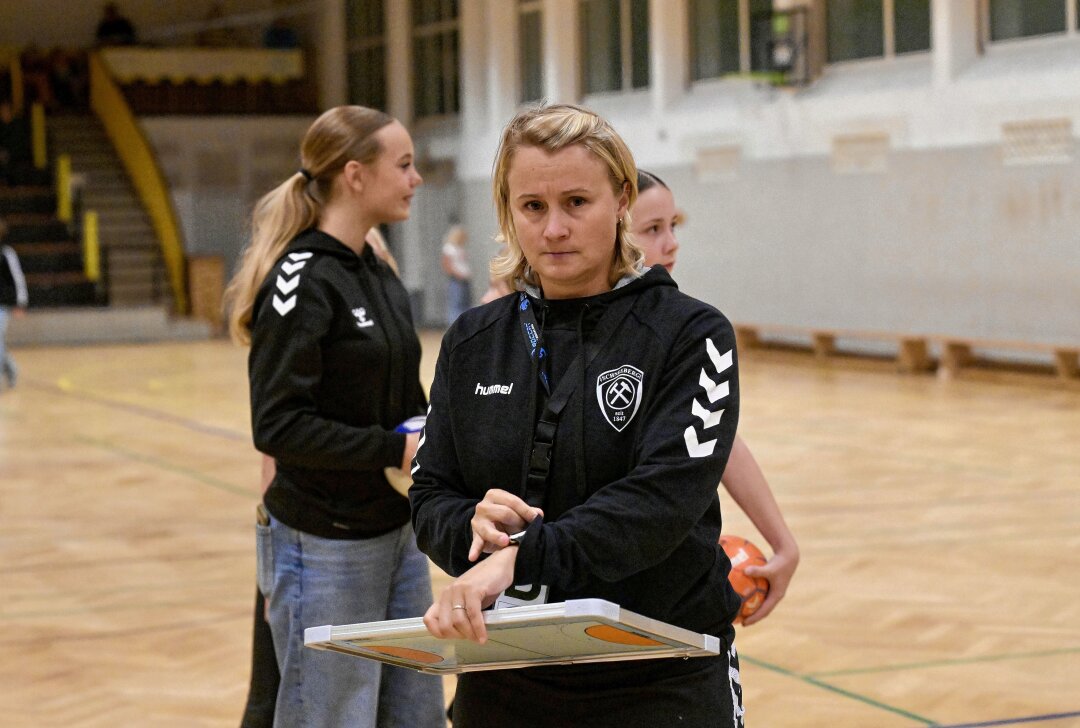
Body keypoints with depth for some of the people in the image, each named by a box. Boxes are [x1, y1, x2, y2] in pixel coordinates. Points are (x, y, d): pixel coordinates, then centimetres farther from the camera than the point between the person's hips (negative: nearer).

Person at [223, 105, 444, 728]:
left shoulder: (382, 278, 11)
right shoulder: (302, 280, -15)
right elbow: (279, 427, -21)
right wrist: (397, 449, -21)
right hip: (325, 548, -8)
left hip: (396, 534, 9)